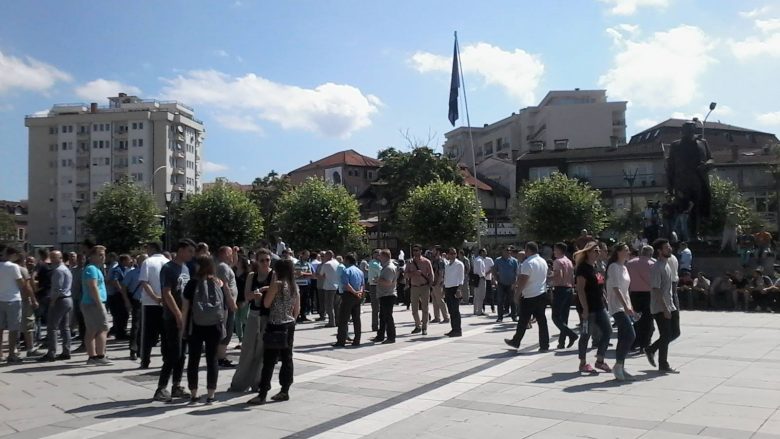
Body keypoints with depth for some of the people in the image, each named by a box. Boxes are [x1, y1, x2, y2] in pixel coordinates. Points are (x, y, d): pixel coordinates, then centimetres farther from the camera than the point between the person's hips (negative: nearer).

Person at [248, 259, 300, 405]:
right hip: (289, 326, 7)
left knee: (269, 361, -5)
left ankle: (262, 394, -3)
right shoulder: (295, 286, 6)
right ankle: (285, 391, 15)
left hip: (276, 326, -7)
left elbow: (266, 303, -10)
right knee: (287, 358, 10)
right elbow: (297, 309, 10)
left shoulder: (277, 284, -14)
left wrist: (272, 283, -7)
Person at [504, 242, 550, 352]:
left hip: (529, 297, -7)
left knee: (523, 321, 5)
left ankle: (516, 342, 18)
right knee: (542, 320, 7)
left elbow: (523, 281, -20)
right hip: (542, 294, 7)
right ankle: (544, 345, 6)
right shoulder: (543, 261, 10)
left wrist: (517, 295, -13)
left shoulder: (528, 263, -17)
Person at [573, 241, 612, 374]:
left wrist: (604, 301, 19)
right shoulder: (583, 268, -13)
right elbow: (580, 289, -18)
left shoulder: (596, 266, 14)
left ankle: (600, 360, 18)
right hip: (589, 308, -9)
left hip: (599, 306, 9)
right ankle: (583, 364, 10)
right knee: (586, 334, -1)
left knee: (607, 331, 8)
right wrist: (585, 308, -21)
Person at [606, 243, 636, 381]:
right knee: (630, 335, -16)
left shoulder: (624, 268, 17)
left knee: (625, 338, 6)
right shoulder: (614, 267, -11)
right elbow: (616, 288, -19)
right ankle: (618, 365, -7)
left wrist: (631, 307, 21)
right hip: (617, 307, -9)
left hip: (625, 307, 9)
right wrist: (626, 306, -26)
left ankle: (620, 368, 11)